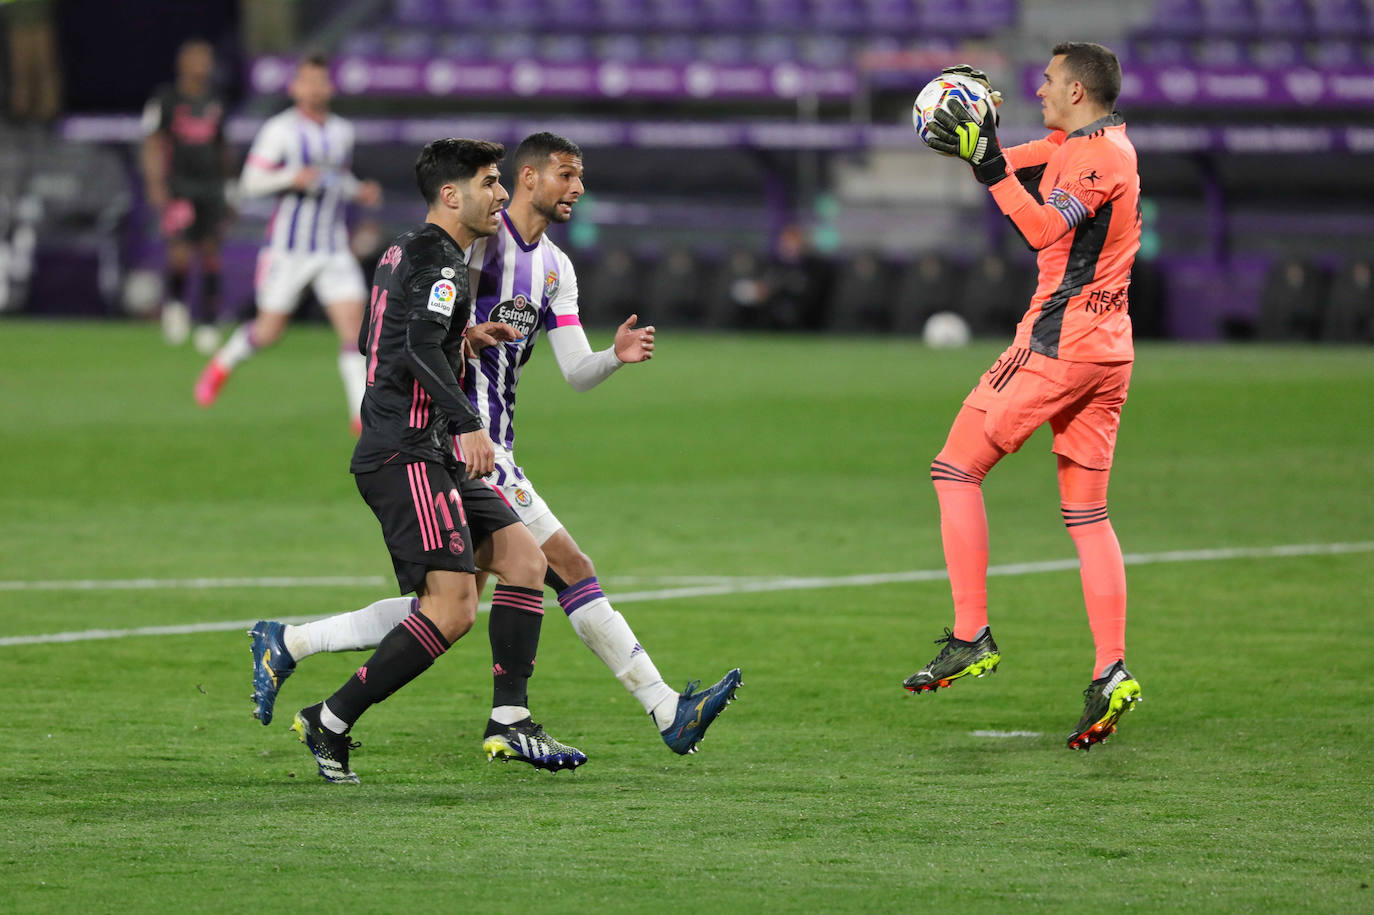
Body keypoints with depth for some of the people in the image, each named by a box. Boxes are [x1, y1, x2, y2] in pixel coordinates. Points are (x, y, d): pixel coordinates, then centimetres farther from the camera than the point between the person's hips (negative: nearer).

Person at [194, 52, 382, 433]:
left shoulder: (343, 132, 10)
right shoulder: (279, 130, -7)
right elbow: (250, 182, -9)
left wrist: (359, 192, 5)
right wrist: (292, 178, -24)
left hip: (333, 250, 4)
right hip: (288, 247, -4)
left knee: (352, 324, -11)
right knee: (269, 331, 4)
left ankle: (362, 415, -10)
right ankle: (222, 364, 36)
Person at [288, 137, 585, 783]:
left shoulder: (404, 252, 20)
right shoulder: (438, 257, -11)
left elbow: (371, 344, 32)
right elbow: (421, 346, -27)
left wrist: (462, 340, 30)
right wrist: (468, 425, -34)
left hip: (431, 457, 11)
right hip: (408, 457, -11)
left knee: (525, 556, 6)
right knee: (453, 608, -16)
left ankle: (510, 722, 2)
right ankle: (330, 723, -9)